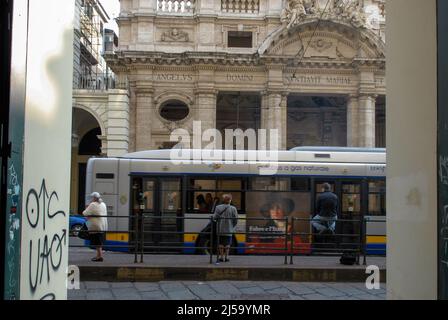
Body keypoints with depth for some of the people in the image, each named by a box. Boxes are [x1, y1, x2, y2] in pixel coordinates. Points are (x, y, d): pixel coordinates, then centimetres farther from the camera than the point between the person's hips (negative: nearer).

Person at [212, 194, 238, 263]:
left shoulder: (218, 207, -5)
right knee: (227, 244, 9)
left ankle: (221, 257, 13)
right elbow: (235, 220, -4)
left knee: (220, 243, 10)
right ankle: (226, 257, 9)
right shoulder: (233, 209, -6)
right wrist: (233, 227, 11)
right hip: (229, 230, -1)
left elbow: (214, 218, -8)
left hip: (220, 229, 1)